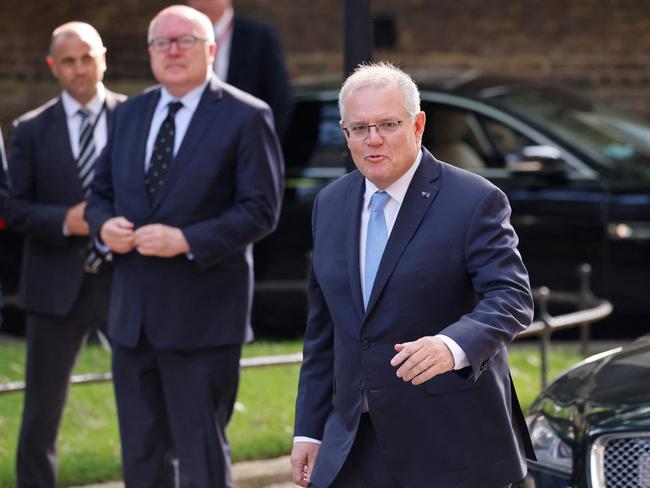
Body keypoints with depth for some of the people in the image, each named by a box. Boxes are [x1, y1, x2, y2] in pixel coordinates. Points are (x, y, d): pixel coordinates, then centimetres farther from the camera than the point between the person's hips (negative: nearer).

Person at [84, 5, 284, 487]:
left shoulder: (246, 117, -6)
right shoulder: (130, 113, 13)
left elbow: (260, 210, -11)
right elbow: (100, 193, 18)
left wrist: (187, 241, -21)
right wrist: (104, 225, -5)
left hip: (201, 316, -6)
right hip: (133, 314, 6)